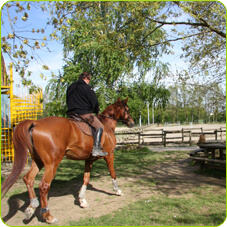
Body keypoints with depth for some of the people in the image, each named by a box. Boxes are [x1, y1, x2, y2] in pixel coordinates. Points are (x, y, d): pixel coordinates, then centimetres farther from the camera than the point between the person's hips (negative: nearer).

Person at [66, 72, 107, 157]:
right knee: (100, 126, -5)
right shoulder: (86, 87, -3)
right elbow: (94, 101, -3)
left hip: (71, 113, 8)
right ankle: (96, 148, -19)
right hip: (84, 113, -8)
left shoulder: (70, 87, 20)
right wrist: (96, 111, 14)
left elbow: (68, 101, 24)